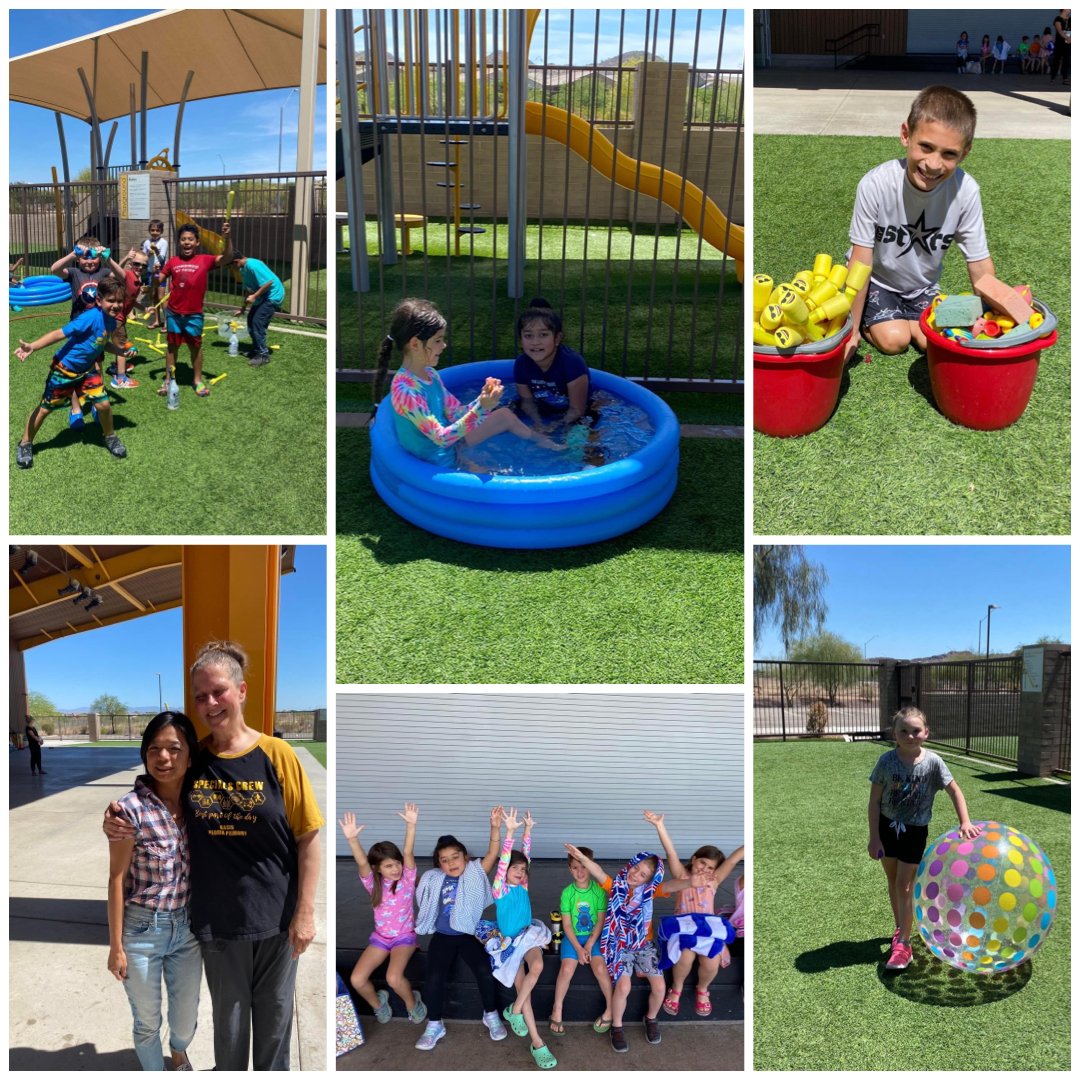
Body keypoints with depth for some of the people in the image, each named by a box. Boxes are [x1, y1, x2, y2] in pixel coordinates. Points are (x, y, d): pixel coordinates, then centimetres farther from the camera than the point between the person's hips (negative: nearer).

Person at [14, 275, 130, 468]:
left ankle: (110, 437, 25)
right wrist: (32, 347, -38)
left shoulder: (111, 321, -4)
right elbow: (60, 333, -30)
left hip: (87, 369, 6)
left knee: (103, 404, -3)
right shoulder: (91, 317, -29)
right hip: (64, 369, -6)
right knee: (45, 407, 7)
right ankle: (25, 444, 25)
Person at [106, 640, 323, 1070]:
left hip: (275, 918, -2)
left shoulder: (276, 754, -12)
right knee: (228, 1019, 18)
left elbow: (308, 837, -9)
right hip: (217, 919, 2)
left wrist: (305, 913, -10)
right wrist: (117, 823, -11)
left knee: (274, 1014, 16)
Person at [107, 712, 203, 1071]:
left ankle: (179, 1054, 54)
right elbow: (117, 879, -12)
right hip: (142, 931, -4)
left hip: (187, 928, 4)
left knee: (187, 1015, 22)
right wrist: (116, 946, -9)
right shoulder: (131, 808, -19)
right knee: (147, 1022, 15)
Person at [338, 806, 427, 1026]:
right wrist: (352, 838, -47)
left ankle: (412, 1003, 5)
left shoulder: (407, 878, -11)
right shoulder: (373, 883, -8)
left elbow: (408, 853, -27)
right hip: (380, 937, 3)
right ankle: (377, 1002, 18)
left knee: (393, 978, -27)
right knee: (356, 980, -14)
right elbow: (361, 863, -27)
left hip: (405, 936, -3)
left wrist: (411, 825, -45)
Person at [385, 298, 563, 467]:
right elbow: (441, 438, -31)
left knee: (504, 415, 14)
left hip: (450, 446, 9)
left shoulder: (429, 374, -1)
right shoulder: (405, 391, -30)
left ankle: (542, 440, 36)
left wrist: (484, 400, -17)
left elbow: (456, 414, 2)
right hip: (438, 465, -9)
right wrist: (480, 409, -36)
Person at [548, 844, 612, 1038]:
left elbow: (601, 920, -5)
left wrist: (589, 945, -14)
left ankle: (611, 1009, -3)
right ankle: (557, 1010, -2)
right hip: (573, 937, 0)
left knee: (600, 968, -24)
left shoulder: (599, 890, -4)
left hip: (594, 936, 0)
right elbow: (567, 924, -4)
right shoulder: (567, 893, -3)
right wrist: (578, 948, -13)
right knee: (566, 970, -23)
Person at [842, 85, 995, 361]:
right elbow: (861, 262, -24)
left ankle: (903, 321, 14)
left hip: (922, 286, 3)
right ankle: (866, 321, 11)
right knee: (893, 340, -20)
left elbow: (979, 262, -13)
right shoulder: (876, 184, -30)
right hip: (876, 280, -2)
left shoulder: (966, 191, -24)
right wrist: (853, 329, -22)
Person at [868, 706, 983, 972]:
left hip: (914, 830, -2)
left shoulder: (932, 762, -16)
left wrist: (965, 822, -19)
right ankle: (901, 929, 35)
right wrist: (874, 837, -10)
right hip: (887, 827, 2)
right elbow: (875, 800, -10)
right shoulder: (887, 761, -16)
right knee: (893, 881, 15)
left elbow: (954, 791, -7)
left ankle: (903, 944, 2)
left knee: (904, 885, -5)